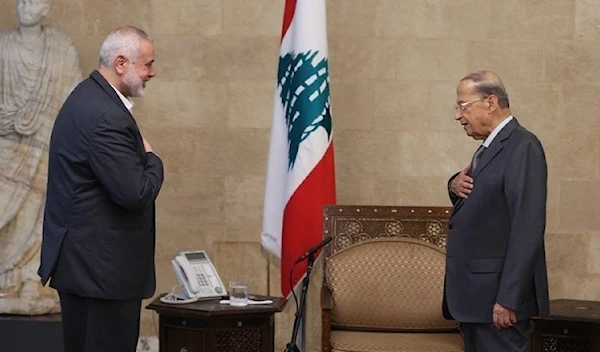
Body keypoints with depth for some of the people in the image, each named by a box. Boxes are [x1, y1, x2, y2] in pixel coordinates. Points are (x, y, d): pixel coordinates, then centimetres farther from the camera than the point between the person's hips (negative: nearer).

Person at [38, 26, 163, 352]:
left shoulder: (88, 96, 11)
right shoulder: (106, 117, -22)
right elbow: (135, 193, -24)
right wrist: (151, 159, -7)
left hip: (79, 258, 11)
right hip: (103, 265, -11)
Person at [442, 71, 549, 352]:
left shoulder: (522, 147, -14)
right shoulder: (490, 146, 15)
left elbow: (527, 228, -21)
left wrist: (507, 298, -24)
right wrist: (455, 186, 0)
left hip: (498, 290, -10)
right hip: (476, 289, 10)